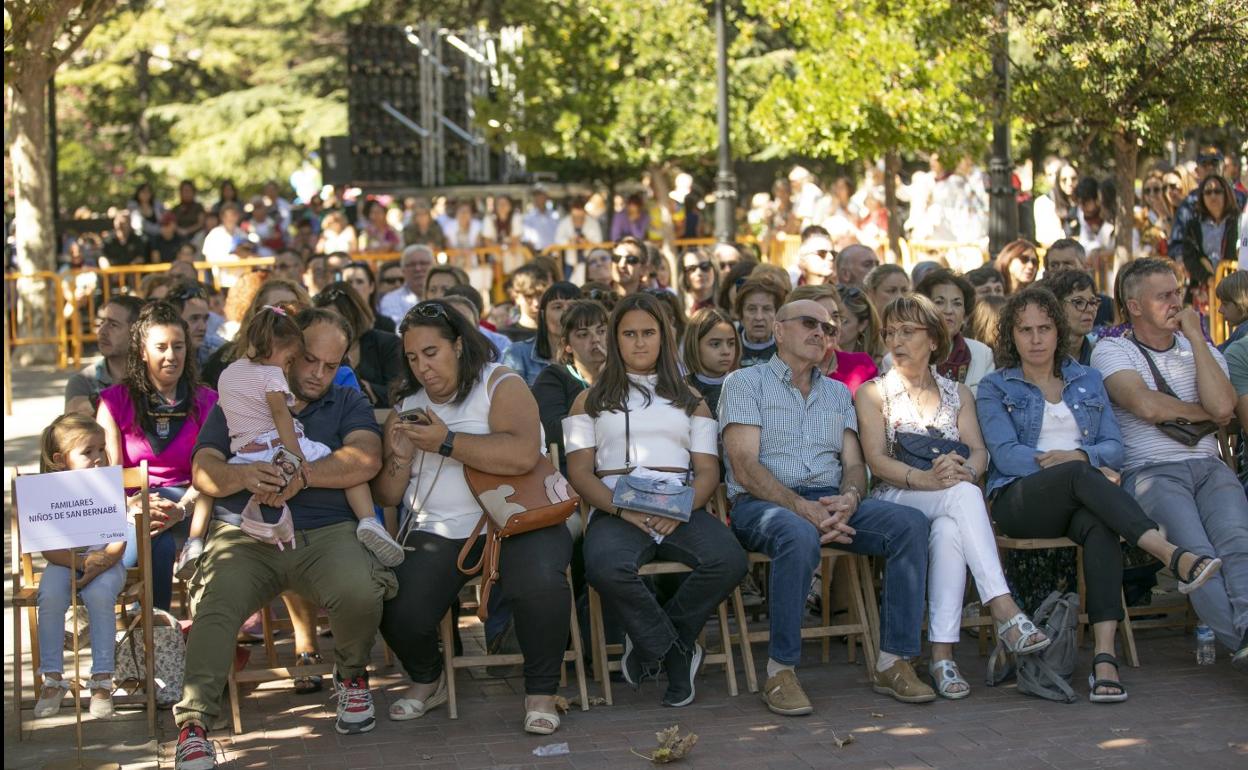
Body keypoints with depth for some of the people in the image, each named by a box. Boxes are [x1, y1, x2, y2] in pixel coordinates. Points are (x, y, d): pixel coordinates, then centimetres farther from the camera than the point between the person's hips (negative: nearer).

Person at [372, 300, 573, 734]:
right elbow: (386, 497, 18)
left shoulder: (500, 385, -1)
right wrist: (400, 458, -3)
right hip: (436, 532, 4)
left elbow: (523, 455, -21)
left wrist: (446, 442, -17)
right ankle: (427, 680, 14)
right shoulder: (406, 407, 17)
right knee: (399, 613, -22)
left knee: (541, 583, -35)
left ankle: (541, 693, -10)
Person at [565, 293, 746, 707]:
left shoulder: (689, 399, 25)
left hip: (681, 510, 2)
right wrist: (621, 508, -13)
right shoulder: (592, 399, 20)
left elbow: (708, 470, 13)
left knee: (729, 561, -31)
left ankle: (650, 644, -8)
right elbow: (579, 471, 8)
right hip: (616, 509, -2)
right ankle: (676, 651, -13)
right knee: (605, 567, -38)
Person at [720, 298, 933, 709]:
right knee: (799, 535, -40)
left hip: (831, 502, 5)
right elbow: (745, 468, -6)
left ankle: (893, 661, -20)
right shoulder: (745, 382, 7)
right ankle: (780, 671, -28)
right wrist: (803, 508, -20)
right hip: (761, 503, -5)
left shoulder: (838, 393, 25)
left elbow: (854, 463, 14)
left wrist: (850, 498, -12)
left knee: (910, 522, -22)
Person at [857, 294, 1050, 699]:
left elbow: (979, 452, 6)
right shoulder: (873, 393, 11)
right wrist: (926, 478, -23)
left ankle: (942, 654, -46)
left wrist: (964, 469, -20)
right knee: (964, 495, -37)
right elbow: (877, 461, -4)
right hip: (894, 503, -3)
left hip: (949, 508, 3)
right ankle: (1004, 612, -50)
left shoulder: (958, 394, 22)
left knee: (949, 530, -38)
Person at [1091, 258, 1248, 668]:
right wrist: (1204, 413, 6)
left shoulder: (1201, 349, 22)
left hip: (1209, 467, 3)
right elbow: (1146, 405, -11)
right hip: (1150, 473, -3)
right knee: (1197, 555, -31)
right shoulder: (1111, 351, 9)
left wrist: (1195, 337, 5)